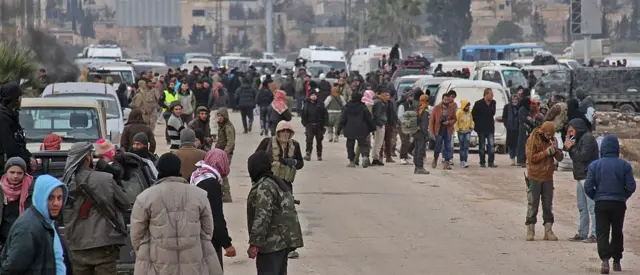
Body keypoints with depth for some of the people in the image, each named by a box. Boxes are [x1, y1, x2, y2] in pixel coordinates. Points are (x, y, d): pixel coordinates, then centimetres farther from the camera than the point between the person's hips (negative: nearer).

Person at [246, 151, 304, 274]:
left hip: (271, 244, -10)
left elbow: (262, 218, -24)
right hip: (284, 240, 10)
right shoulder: (278, 182, 17)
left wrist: (254, 243, -24)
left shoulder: (263, 187, -15)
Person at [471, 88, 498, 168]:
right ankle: (482, 162, 11)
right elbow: (473, 114, 1)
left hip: (490, 127, 3)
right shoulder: (479, 103, -9)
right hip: (481, 128, -3)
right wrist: (477, 123, 3)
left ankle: (491, 162, -6)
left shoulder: (493, 103, 3)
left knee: (491, 145, -6)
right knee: (482, 146, 4)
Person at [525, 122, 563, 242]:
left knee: (548, 206, 5)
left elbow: (560, 158, 6)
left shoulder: (551, 141, 8)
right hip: (534, 178, -4)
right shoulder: (532, 140, -7)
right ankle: (530, 230, 5)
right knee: (533, 205, 0)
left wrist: (556, 149, -13)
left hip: (548, 178, 4)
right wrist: (546, 152, -20)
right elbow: (532, 157, -17)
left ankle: (548, 231, 8)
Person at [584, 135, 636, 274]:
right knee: (617, 232, 17)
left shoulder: (594, 165, -5)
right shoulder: (624, 165, -5)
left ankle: (605, 260, -21)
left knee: (602, 233, -1)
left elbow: (588, 187, -6)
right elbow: (631, 186, -6)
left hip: (601, 204, -1)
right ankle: (617, 261, 23)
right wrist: (623, 196, 12)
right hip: (619, 204, 1)